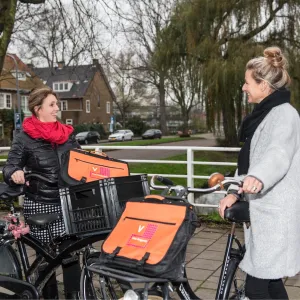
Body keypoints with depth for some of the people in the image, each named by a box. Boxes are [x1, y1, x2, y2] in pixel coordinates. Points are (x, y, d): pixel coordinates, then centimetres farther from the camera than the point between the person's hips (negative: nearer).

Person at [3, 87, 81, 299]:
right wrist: (15, 174, -28)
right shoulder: (24, 137, -4)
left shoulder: (67, 134, 9)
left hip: (67, 203, 3)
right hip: (39, 204, -3)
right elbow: (9, 168, -7)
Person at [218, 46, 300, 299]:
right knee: (269, 279, 18)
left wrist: (258, 177, -52)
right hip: (264, 209, 10)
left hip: (275, 212, -10)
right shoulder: (264, 114, 17)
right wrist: (235, 192, 10)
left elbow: (279, 153, -33)